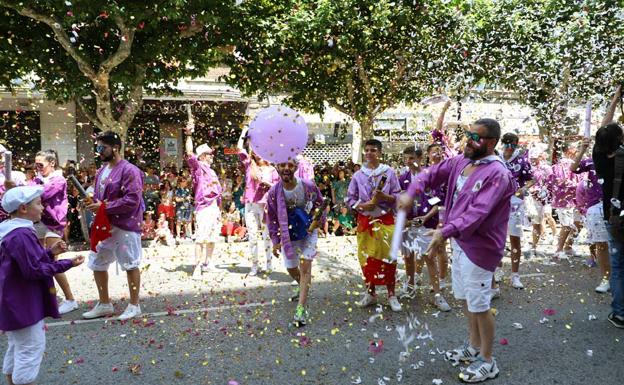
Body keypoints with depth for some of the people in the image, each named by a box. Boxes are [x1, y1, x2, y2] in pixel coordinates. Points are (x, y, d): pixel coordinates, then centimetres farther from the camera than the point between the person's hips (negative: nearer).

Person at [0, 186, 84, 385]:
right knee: (31, 348, 1)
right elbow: (34, 270, -26)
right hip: (24, 304, -11)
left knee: (17, 348, 23)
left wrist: (50, 252, 5)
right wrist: (67, 263, -22)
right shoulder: (21, 234, -25)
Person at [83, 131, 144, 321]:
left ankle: (134, 306, 16)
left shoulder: (129, 170, -15)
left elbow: (132, 200, -23)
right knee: (97, 263, 15)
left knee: (130, 265, 3)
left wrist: (104, 207, -19)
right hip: (104, 225, 9)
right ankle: (104, 304, 29)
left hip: (125, 226, -9)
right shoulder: (102, 170, 13)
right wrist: (93, 204, -1)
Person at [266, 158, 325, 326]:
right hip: (288, 235, 2)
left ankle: (302, 307, -9)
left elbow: (320, 205, 1)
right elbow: (271, 218, -4)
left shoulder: (308, 186, -18)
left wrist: (318, 221, -11)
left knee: (305, 265, -12)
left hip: (308, 232, -2)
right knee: (291, 268, 12)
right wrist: (275, 241, -5)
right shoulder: (274, 192, -16)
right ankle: (304, 287, 47)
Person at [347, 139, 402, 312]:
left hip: (385, 220, -2)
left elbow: (398, 197, -1)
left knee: (388, 257, -1)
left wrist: (384, 197, -18)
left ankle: (391, 294, 13)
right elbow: (350, 199, 5)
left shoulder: (389, 172, -2)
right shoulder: (358, 175, 3)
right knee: (367, 258, 7)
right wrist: (363, 205, -12)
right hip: (365, 221, 2)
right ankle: (370, 293, 22)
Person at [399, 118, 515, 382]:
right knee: (465, 298, 21)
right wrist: (411, 193, -12)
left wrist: (445, 231, -41)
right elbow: (432, 174, 8)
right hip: (459, 242, 9)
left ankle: (487, 361, 23)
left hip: (479, 247, -8)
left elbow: (477, 212, -31)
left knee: (479, 305, 4)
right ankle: (474, 346, 41)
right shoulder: (461, 161, 4)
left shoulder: (497, 173, -21)